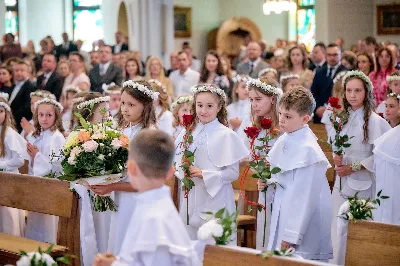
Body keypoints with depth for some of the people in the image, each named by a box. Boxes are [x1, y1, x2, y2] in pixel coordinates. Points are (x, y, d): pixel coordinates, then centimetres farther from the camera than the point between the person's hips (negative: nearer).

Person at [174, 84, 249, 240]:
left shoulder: (226, 135, -6)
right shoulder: (188, 133, 8)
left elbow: (233, 173, -8)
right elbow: (177, 162, 10)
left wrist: (204, 174, -16)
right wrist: (184, 171, -11)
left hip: (215, 200, -4)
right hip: (190, 199, 4)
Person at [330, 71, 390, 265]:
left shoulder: (375, 121, -8)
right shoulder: (340, 118, 10)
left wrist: (353, 167, -13)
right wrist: (337, 158, -2)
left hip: (363, 186, -5)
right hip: (341, 184, 5)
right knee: (339, 233, 5)